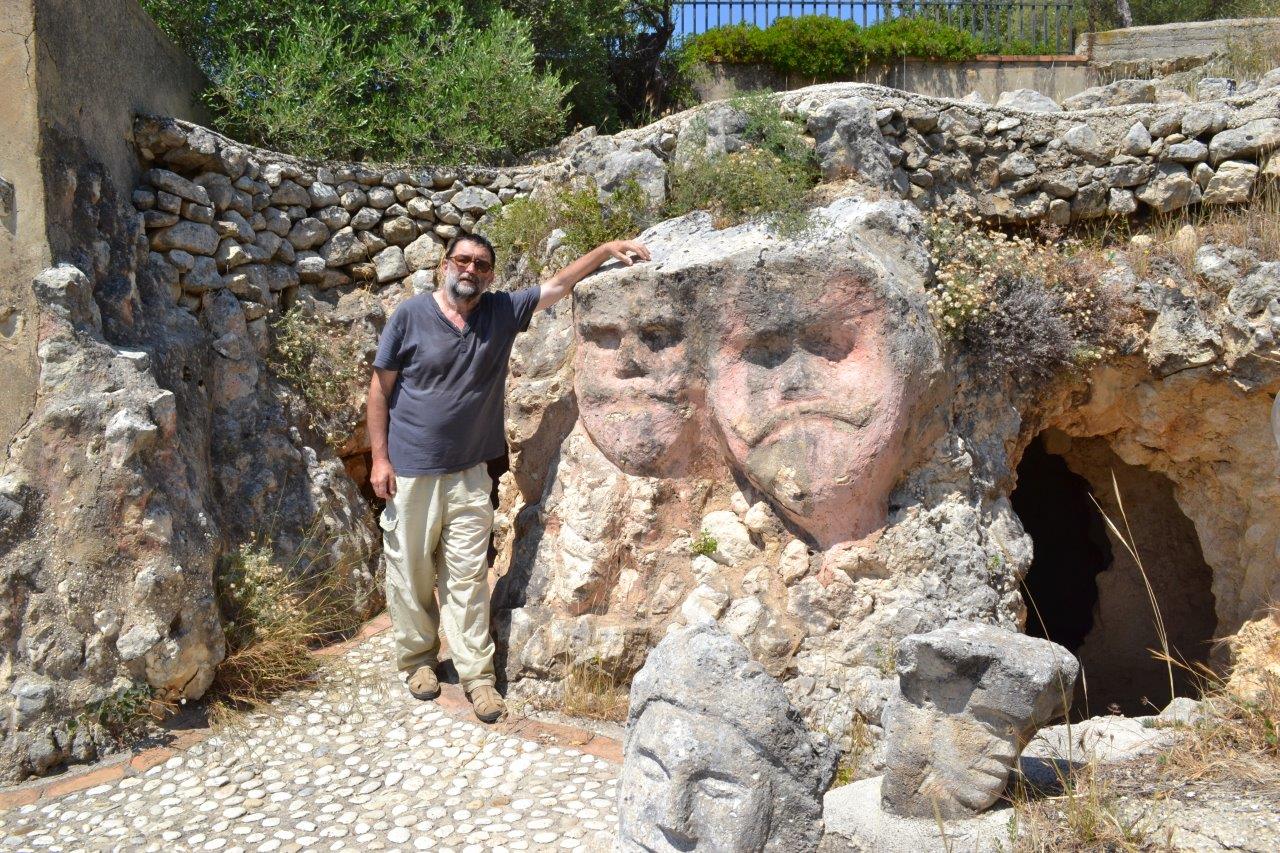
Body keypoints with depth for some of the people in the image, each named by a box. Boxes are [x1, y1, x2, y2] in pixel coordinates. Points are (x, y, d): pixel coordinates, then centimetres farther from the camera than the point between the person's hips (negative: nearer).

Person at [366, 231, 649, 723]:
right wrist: (379, 458, -6)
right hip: (409, 471, -2)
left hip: (469, 473, 2)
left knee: (468, 575, 5)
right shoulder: (411, 315, -6)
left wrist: (609, 249, -2)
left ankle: (476, 672, 14)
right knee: (410, 571, 9)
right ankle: (417, 658, 29)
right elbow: (380, 388, -3)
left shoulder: (502, 313, 3)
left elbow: (559, 285, 7)